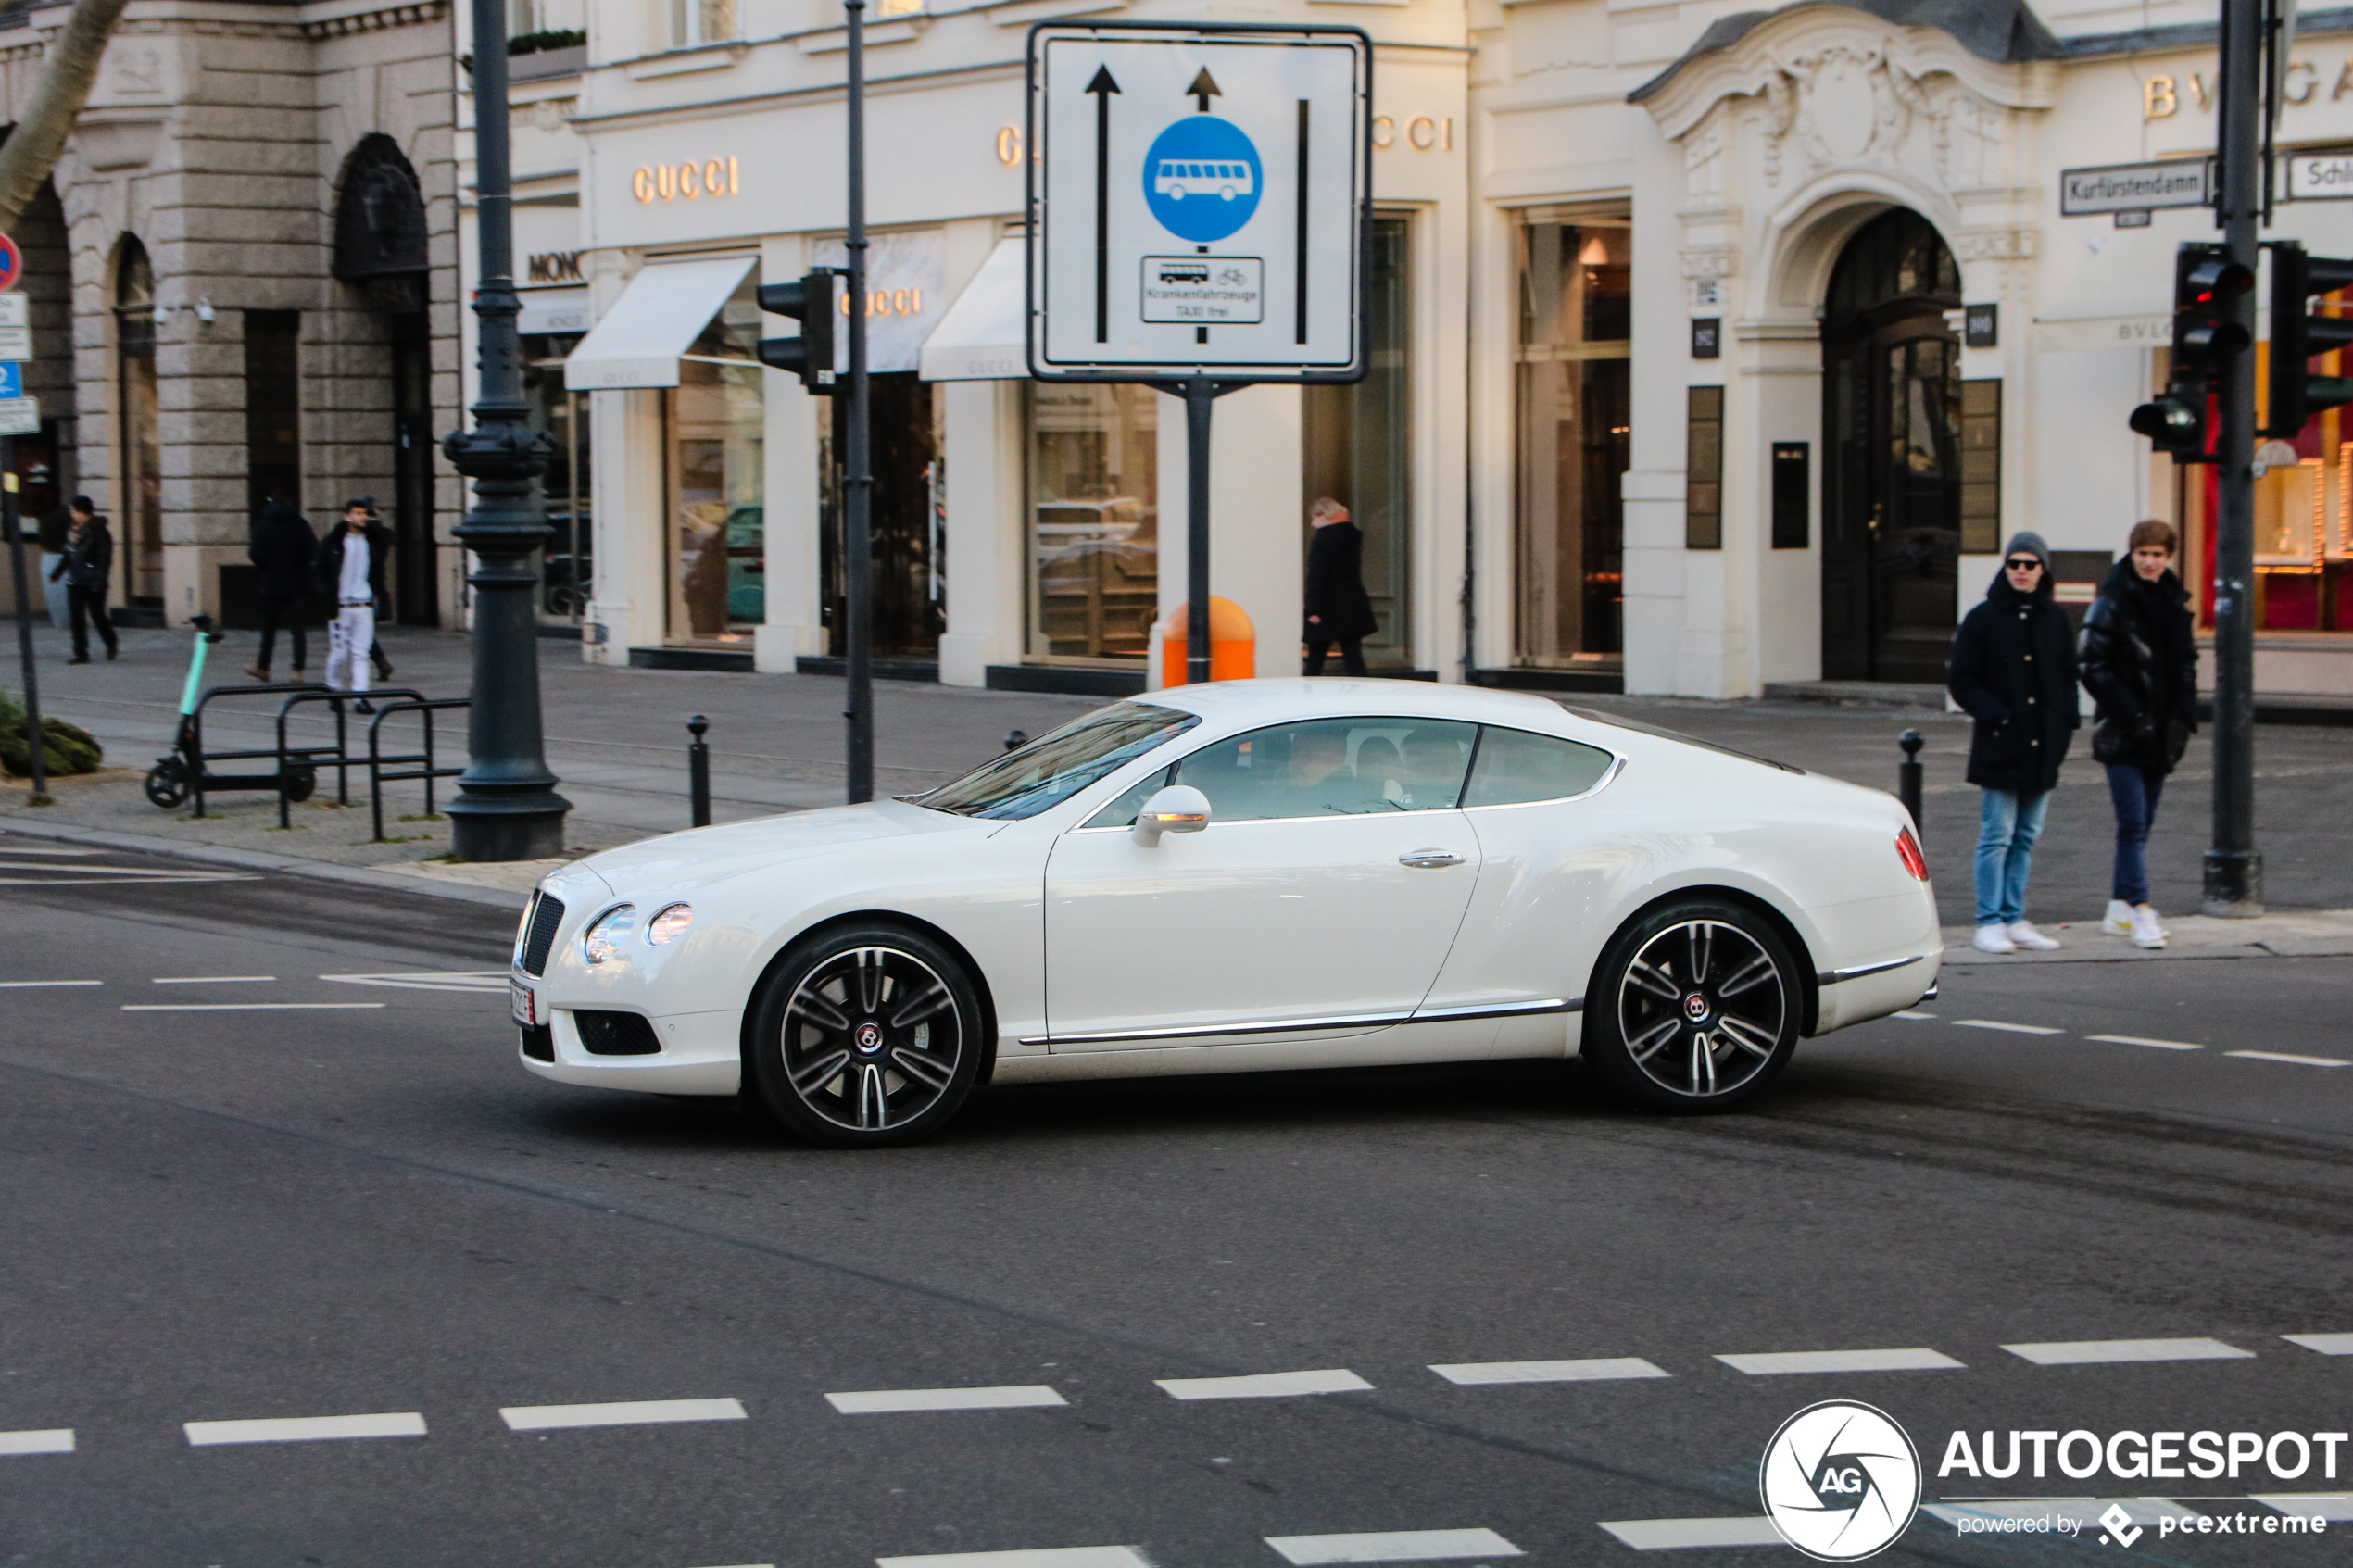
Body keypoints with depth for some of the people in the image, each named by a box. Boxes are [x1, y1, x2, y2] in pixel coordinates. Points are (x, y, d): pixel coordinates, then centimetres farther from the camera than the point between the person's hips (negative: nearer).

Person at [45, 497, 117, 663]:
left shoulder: (99, 532, -10)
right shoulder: (74, 532, 11)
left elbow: (105, 559, -13)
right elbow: (67, 556, 19)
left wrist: (99, 581, -19)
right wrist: (55, 574, 16)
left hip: (93, 585, -6)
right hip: (75, 583, 6)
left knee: (97, 615, 4)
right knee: (77, 617, -1)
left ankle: (111, 645, 27)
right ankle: (81, 654, 0)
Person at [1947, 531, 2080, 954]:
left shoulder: (2055, 619, 10)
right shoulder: (1983, 618, -3)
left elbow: (2068, 675, 18)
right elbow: (1961, 681, -3)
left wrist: (2066, 721, 2)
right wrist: (1995, 715, -14)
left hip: (2043, 746, 5)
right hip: (2000, 748, -5)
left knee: (2027, 837, 9)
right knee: (1997, 836, -5)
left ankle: (2014, 919, 15)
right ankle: (1990, 923, -1)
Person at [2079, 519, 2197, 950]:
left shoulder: (2174, 601, 11)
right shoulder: (2112, 603, -8)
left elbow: (2186, 664, 19)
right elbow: (2095, 669, -11)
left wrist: (2184, 714, 5)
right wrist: (2131, 714, -16)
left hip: (2161, 732, 6)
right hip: (2123, 735, -6)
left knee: (2141, 822, 10)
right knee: (2133, 822, -11)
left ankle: (2120, 907, 17)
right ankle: (2140, 910, -12)